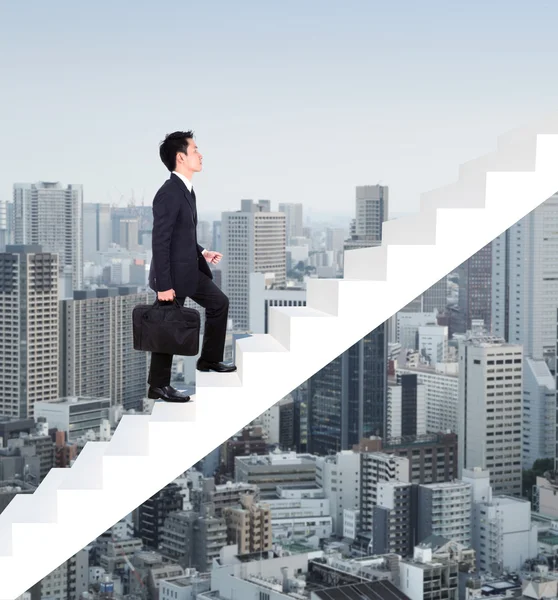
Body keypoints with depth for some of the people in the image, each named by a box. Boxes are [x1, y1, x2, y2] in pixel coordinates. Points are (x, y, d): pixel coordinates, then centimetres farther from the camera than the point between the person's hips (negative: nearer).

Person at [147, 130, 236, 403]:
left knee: (219, 303, 18)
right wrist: (164, 285, -24)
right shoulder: (168, 194, -24)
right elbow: (160, 241, -24)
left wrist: (202, 253, 10)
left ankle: (209, 359, 32)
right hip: (173, 272, -9)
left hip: (190, 268, 9)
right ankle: (158, 385, 14)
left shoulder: (186, 189, 6)